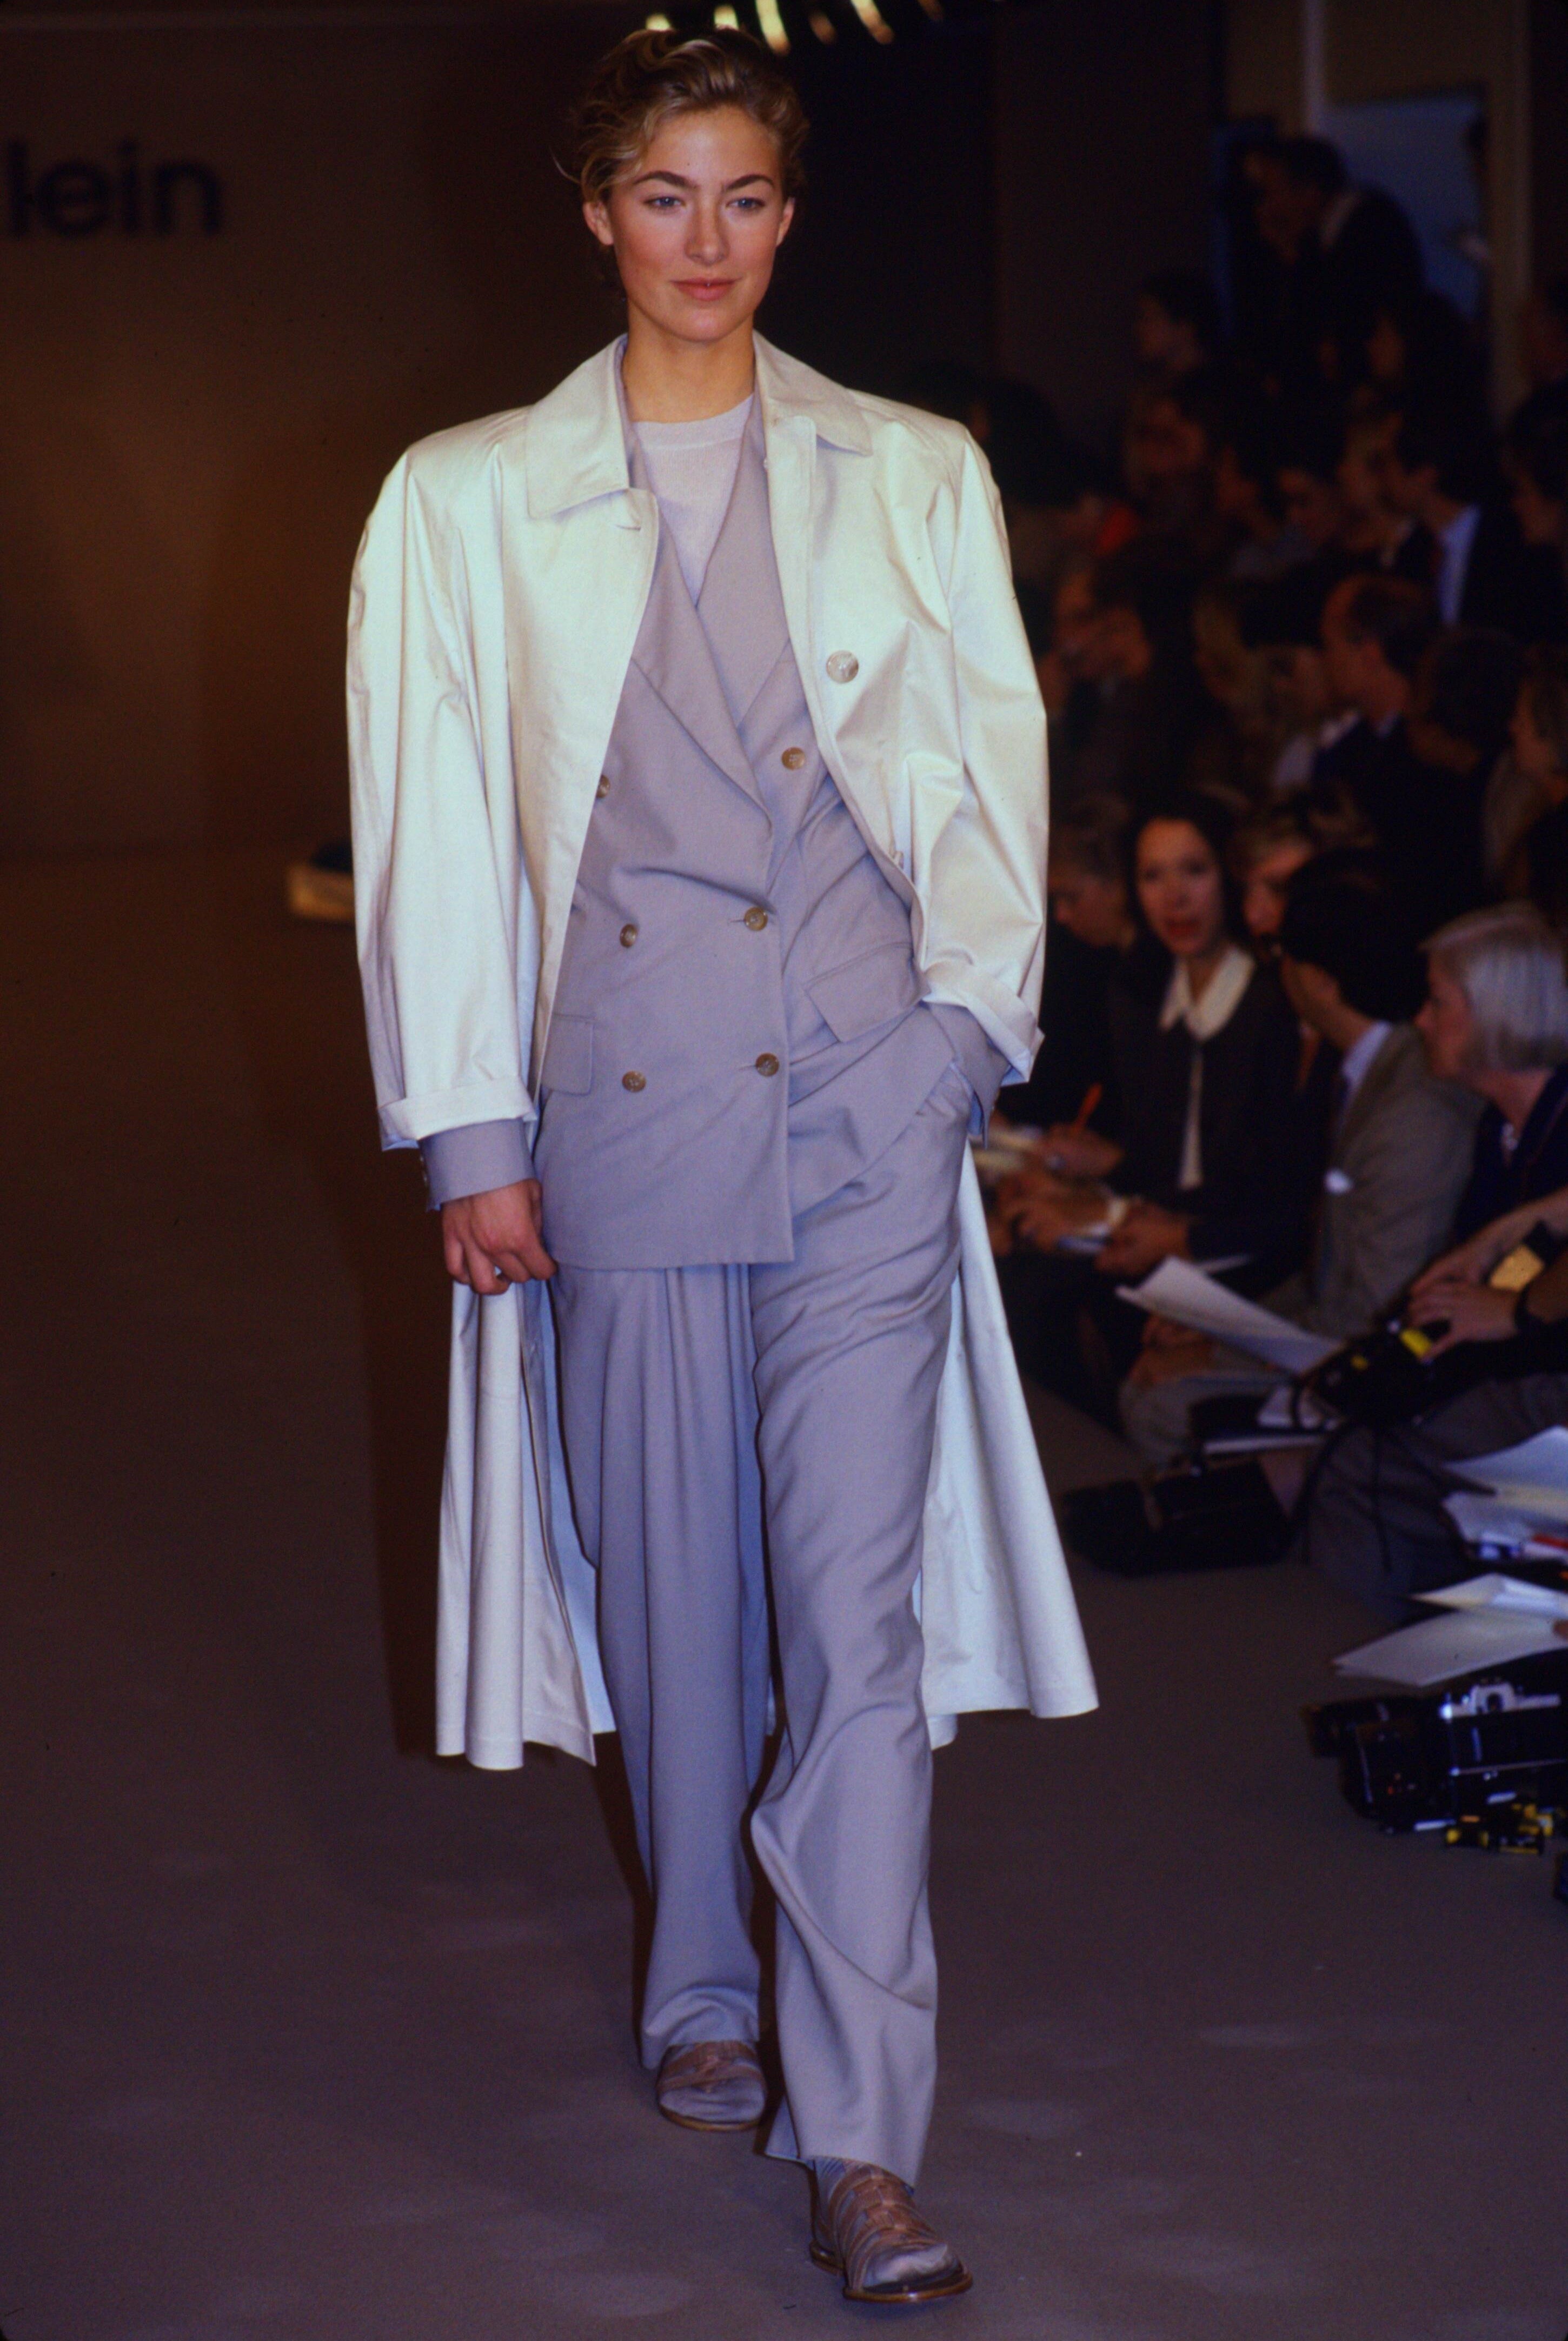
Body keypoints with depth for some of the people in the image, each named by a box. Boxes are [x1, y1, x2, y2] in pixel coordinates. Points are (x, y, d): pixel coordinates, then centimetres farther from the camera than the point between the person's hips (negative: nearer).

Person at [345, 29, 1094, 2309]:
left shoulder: (916, 477, 9)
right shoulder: (472, 500, 6)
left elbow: (994, 777, 13)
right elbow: (432, 834, 5)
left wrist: (967, 1018, 0)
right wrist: (471, 1136, 0)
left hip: (866, 1102, 0)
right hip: (624, 1095, 1)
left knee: (860, 1605, -7)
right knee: (672, 1581, 10)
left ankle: (862, 2136, -6)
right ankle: (705, 1999, 32)